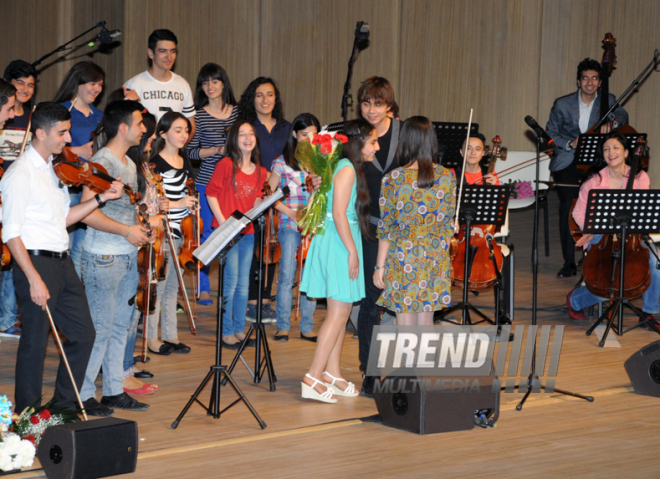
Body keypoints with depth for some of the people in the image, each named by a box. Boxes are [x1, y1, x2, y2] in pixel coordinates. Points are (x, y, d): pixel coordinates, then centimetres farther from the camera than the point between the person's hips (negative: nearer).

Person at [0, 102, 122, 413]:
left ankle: (65, 406, 24)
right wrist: (34, 279, -21)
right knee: (36, 342, -2)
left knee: (83, 334, 12)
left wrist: (101, 198, 9)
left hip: (62, 264, 9)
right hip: (36, 262, -9)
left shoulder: (55, 168, 14)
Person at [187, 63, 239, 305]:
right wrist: (218, 150, -14)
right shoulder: (199, 116, -1)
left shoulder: (237, 112, 7)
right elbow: (191, 152, -4)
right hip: (207, 183, -3)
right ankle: (204, 289, 9)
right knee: (207, 235, 0)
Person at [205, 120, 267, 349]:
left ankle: (239, 330, 19)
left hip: (248, 232, 6)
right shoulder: (226, 165, -7)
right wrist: (222, 221, -12)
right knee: (231, 282, -5)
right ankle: (227, 332, 3)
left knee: (243, 284, 10)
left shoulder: (260, 171, 10)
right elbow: (211, 192, -6)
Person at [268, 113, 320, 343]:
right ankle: (283, 326, 2)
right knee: (287, 276, -6)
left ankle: (307, 327, 10)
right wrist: (290, 212, -7)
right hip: (290, 226, -2)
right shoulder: (283, 162, 3)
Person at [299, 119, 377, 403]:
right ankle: (313, 379, -9)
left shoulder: (351, 168, 15)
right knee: (339, 312, -9)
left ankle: (331, 374, 17)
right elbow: (339, 214, -20)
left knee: (341, 311, 12)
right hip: (339, 243, -10)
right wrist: (352, 251, -19)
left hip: (340, 242, 10)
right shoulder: (347, 169, -14)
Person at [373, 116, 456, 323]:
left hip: (403, 258, -3)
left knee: (405, 325, 5)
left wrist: (380, 266, 0)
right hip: (435, 259, 3)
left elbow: (386, 228, -7)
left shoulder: (393, 179, -11)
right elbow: (449, 224, 5)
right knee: (427, 324, 14)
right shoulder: (447, 177, -2)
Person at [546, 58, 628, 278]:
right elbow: (550, 134, 6)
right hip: (567, 163, -1)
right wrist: (570, 143, -13)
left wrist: (612, 121, -33)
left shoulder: (608, 101, 7)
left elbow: (622, 114, -10)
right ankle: (569, 262, -6)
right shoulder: (562, 104, 5)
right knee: (568, 206, -15)